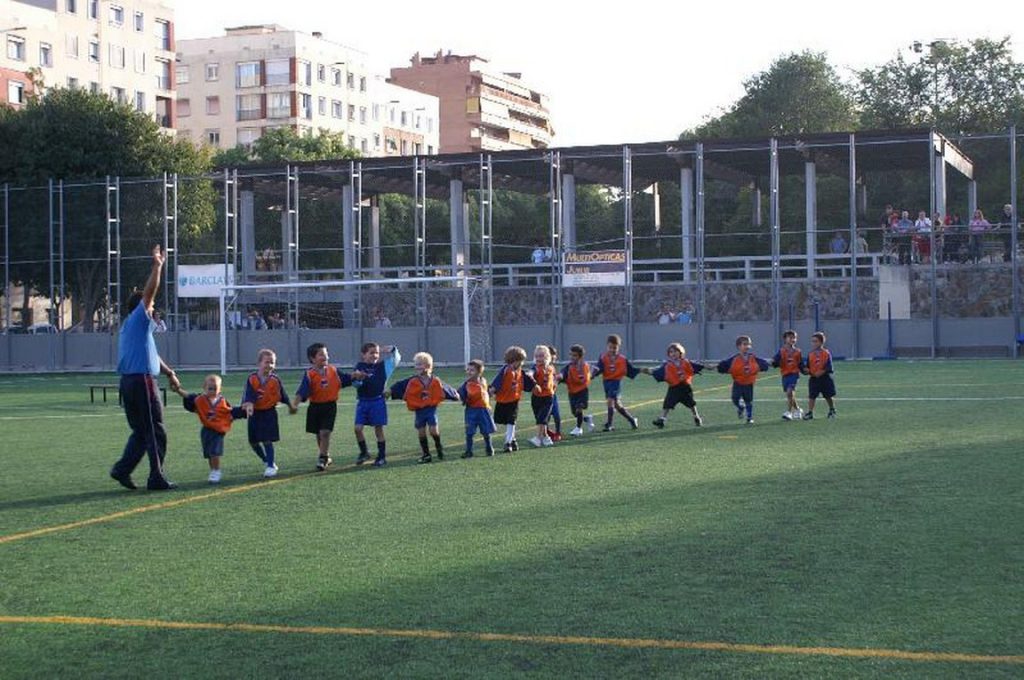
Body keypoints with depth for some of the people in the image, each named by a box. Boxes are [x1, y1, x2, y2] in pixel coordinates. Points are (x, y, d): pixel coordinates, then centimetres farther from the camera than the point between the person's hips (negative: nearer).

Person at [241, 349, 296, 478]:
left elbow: (282, 394, 9)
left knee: (267, 440, -7)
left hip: (269, 413, -2)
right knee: (253, 441, 10)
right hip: (255, 413, 2)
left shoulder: (275, 380, -6)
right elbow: (248, 394, -17)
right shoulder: (251, 379, -9)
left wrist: (290, 406, 22)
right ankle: (267, 461, 32)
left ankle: (271, 466, 1)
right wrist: (248, 405, -36)